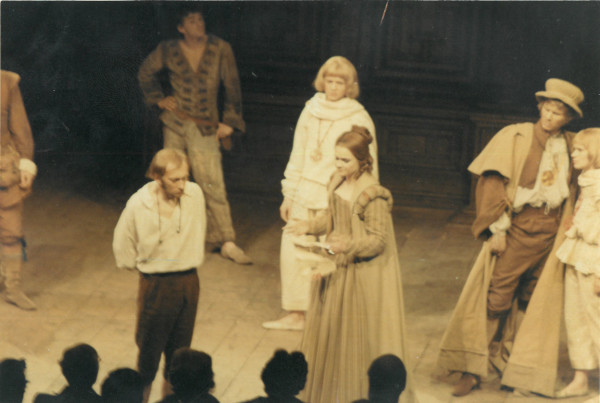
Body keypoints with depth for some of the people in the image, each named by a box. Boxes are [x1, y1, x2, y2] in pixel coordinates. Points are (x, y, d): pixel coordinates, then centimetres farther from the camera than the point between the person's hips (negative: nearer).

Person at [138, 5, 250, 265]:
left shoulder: (220, 50, -4)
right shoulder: (169, 51, -1)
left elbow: (232, 87, 2)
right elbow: (146, 73, 18)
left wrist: (229, 121, 1)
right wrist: (159, 98, 8)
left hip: (205, 128, -1)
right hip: (175, 123, 1)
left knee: (213, 184, -7)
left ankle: (227, 243, -6)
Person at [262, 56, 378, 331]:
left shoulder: (359, 119, -4)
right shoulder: (311, 111, 10)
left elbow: (368, 165, -2)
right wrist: (289, 194, 15)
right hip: (304, 195, 5)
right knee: (293, 251, 4)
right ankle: (295, 315, 15)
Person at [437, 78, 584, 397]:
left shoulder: (569, 147, 7)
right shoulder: (515, 137, -4)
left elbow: (570, 192, 17)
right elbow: (492, 182, -7)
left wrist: (564, 233, 10)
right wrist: (497, 228, -11)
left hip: (548, 234, 4)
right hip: (515, 228, -4)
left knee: (533, 303, 8)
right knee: (496, 299, -6)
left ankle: (517, 369, 20)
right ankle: (472, 370, 1)